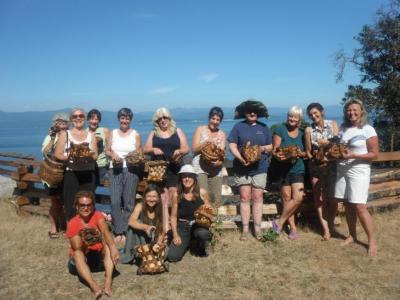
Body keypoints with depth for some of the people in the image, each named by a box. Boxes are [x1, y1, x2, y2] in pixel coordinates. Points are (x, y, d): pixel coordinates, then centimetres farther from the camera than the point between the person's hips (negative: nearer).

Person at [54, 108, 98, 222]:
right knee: (71, 207, -3)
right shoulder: (65, 134, 6)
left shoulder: (90, 135, 12)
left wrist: (88, 154, -14)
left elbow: (95, 156, 7)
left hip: (88, 174, 2)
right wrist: (71, 156, -17)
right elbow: (57, 155, -1)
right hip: (71, 174, -2)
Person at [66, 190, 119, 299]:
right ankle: (94, 286, -53)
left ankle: (108, 281, -40)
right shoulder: (72, 223, -12)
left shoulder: (97, 215, -9)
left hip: (98, 257, 2)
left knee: (107, 243, -26)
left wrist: (113, 247, -48)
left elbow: (105, 231, -30)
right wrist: (85, 242, -41)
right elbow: (77, 249, -19)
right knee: (77, 254, -34)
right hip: (82, 261, -1)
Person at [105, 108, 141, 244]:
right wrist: (113, 154, -9)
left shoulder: (135, 134, 6)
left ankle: (124, 232, 8)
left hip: (131, 170, -2)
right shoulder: (113, 133, 13)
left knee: (128, 203, -1)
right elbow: (107, 151, 12)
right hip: (115, 170, 2)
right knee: (115, 202, -6)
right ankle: (118, 231, 3)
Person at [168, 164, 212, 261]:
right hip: (182, 227, 1)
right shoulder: (177, 195, -3)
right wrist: (175, 235, -6)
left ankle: (202, 248, 2)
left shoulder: (202, 193, -4)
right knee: (172, 257, -16)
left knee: (202, 234, -39)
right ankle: (187, 242, 19)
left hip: (199, 225, -1)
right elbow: (173, 216, 2)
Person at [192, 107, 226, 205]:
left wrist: (219, 161, -16)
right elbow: (194, 149, 1)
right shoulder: (200, 129, 7)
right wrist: (205, 143, -14)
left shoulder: (222, 134, 13)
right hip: (200, 167, -3)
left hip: (215, 169, 3)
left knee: (216, 200, 2)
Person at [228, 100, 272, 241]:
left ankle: (258, 228, 8)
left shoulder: (264, 127, 12)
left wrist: (263, 148, -10)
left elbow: (270, 146, 13)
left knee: (258, 197, 2)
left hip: (259, 168, 2)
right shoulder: (238, 126, 4)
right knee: (245, 197, 0)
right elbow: (232, 146, -2)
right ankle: (245, 229, 6)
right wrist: (240, 158, -18)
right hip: (242, 168, -1)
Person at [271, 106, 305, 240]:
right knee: (287, 198, 2)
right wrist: (278, 156, -28)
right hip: (283, 169, -2)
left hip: (298, 169, 2)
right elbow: (275, 150, -5)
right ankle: (293, 227, 15)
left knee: (298, 198, -9)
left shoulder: (302, 133, 6)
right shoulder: (280, 130, -3)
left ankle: (279, 222, 7)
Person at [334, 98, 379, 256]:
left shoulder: (368, 130, -7)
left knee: (359, 207, -9)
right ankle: (352, 235, 23)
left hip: (359, 172, -5)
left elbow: (374, 154, -10)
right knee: (348, 205, 9)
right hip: (342, 171, 5)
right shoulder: (343, 129, 10)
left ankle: (372, 241, 3)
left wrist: (353, 155, -20)